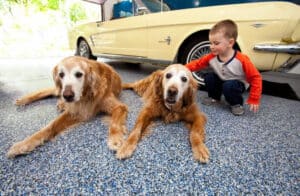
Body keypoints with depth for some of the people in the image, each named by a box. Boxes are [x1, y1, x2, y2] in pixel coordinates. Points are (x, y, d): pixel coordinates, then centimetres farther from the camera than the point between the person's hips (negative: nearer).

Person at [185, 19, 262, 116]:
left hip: (237, 84, -4)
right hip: (221, 81, 5)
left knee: (228, 86, -34)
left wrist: (254, 100, -24)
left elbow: (255, 78, -23)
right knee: (209, 78, -18)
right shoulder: (212, 57, -19)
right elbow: (197, 63, -11)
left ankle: (237, 104, -4)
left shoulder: (242, 60, -30)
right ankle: (214, 97, 8)